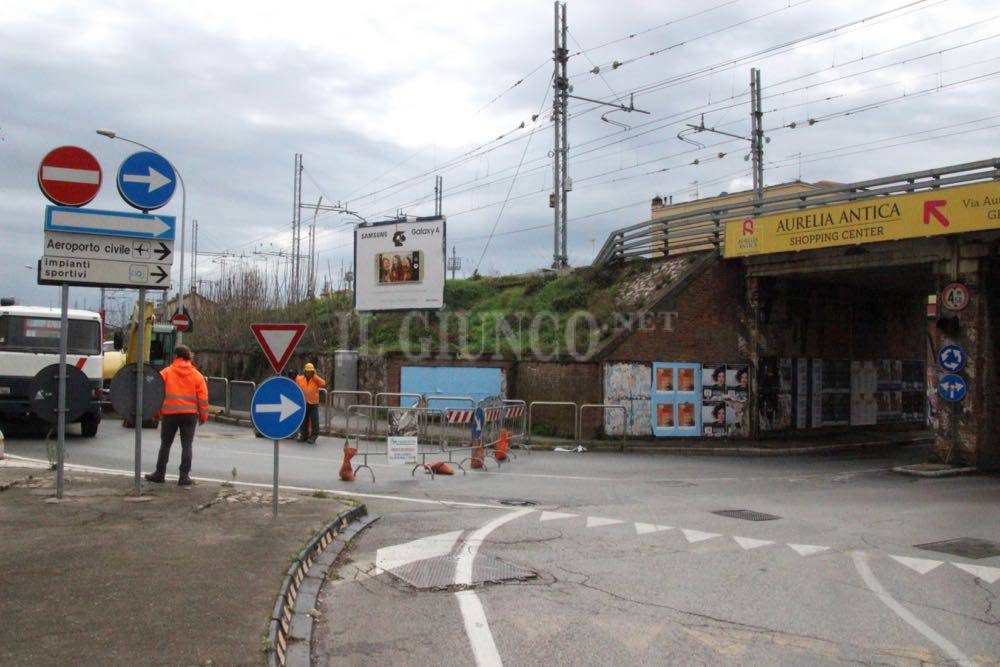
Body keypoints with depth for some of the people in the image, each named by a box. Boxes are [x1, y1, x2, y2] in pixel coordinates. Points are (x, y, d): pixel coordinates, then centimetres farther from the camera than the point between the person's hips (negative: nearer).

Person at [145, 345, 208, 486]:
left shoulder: (166, 372, -1)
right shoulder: (197, 375, 3)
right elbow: (203, 396, 1)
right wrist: (203, 415, 8)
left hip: (170, 413, 0)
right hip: (190, 413, 1)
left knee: (165, 444, 12)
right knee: (187, 445, 4)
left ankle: (159, 473, 18)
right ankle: (184, 476, 0)